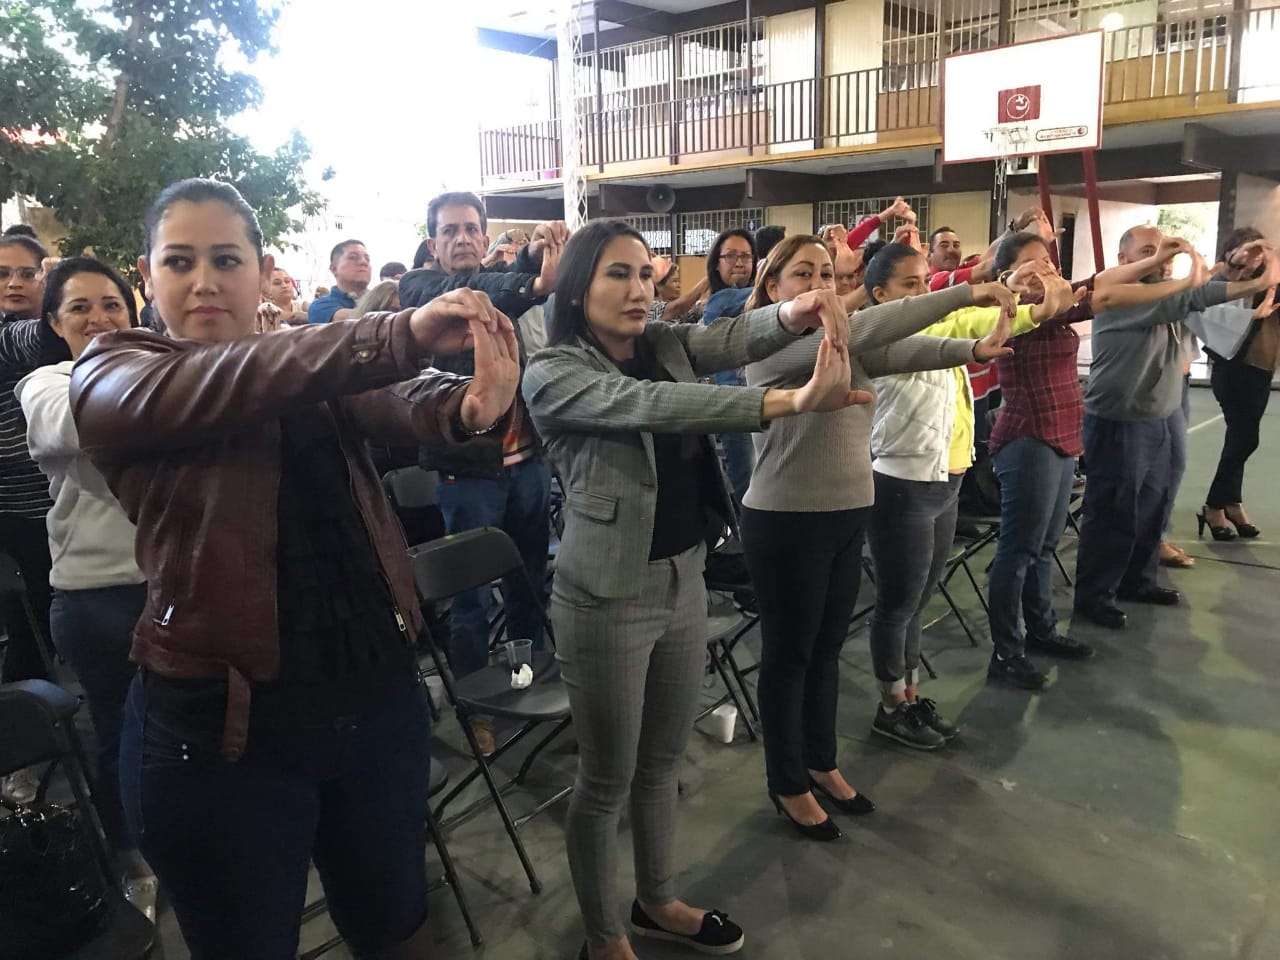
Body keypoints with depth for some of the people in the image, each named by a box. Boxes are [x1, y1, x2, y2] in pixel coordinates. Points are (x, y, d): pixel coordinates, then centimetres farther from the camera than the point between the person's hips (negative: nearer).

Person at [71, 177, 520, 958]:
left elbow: (402, 404, -16)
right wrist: (400, 335, -39)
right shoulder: (111, 376, -3)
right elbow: (215, 387, -26)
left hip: (379, 697, 3)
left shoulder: (323, 373, 7)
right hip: (218, 726, -3)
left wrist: (475, 404, -40)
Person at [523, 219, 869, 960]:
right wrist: (791, 401, -40)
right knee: (608, 779, 10)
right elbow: (650, 405, -30)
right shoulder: (554, 374, -15)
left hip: (684, 580, 6)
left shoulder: (667, 344, 5)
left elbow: (736, 337, -12)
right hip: (609, 597, -6)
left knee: (664, 762, 22)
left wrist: (794, 314, -36)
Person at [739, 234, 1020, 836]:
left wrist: (974, 348, -25)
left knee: (827, 649, 19)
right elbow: (861, 330, -28)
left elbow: (903, 350, -6)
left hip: (847, 515, 7)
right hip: (787, 521, -7)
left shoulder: (843, 345, 10)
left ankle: (821, 763, 37)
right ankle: (787, 784, 25)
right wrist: (964, 294, -29)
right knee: (789, 653, 7)